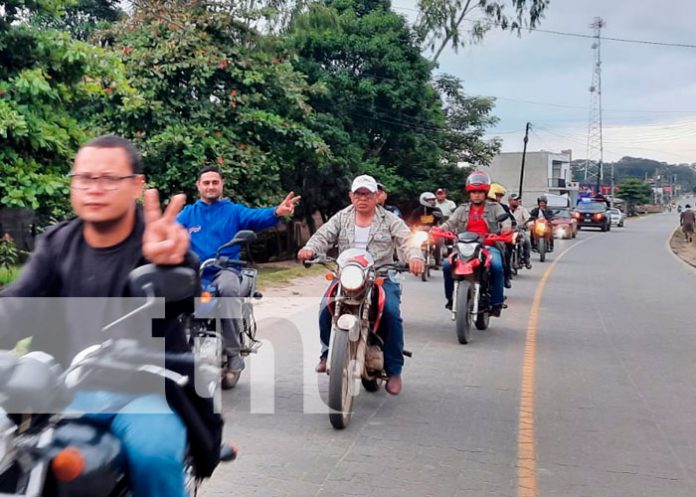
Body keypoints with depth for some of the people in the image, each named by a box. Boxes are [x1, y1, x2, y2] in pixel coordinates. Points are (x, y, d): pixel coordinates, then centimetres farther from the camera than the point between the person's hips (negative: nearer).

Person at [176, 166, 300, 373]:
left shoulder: (234, 211, 9)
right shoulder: (188, 213, 16)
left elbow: (255, 216, -12)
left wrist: (276, 213, -34)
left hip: (225, 270, -2)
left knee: (228, 287, -37)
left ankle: (233, 351, -25)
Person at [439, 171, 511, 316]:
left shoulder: (495, 208, 12)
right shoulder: (462, 209, 19)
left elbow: (505, 219, -3)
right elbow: (451, 223, 8)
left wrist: (506, 227, -28)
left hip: (488, 245, -2)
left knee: (497, 266, -32)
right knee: (447, 265, -20)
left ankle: (496, 302, -21)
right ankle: (451, 297, -1)